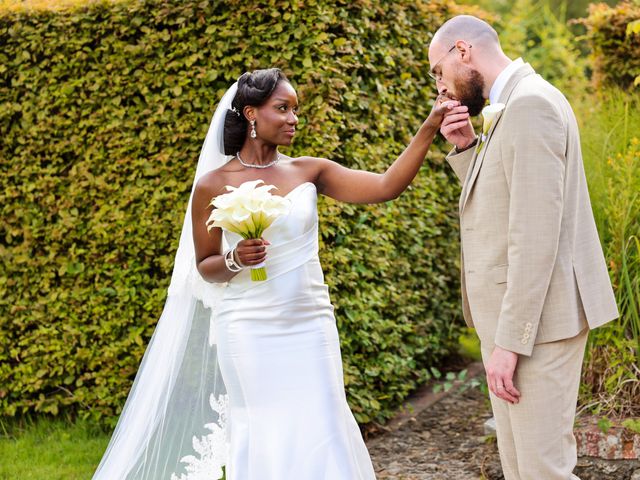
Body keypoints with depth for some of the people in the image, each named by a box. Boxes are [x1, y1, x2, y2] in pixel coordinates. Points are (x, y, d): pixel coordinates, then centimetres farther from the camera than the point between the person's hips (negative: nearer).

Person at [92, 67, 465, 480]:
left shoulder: (309, 171, 4)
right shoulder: (214, 184, -2)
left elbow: (387, 186, -5)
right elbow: (204, 267, 5)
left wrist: (429, 129, -13)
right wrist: (235, 260, -17)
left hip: (310, 326, 2)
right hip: (249, 330, -2)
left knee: (320, 430, 0)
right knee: (263, 435, 3)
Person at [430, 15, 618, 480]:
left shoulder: (529, 103, -17)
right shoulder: (512, 105, 15)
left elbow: (535, 236, -22)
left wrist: (509, 342, -22)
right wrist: (467, 148, 6)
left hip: (538, 318, -10)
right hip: (514, 315, 10)